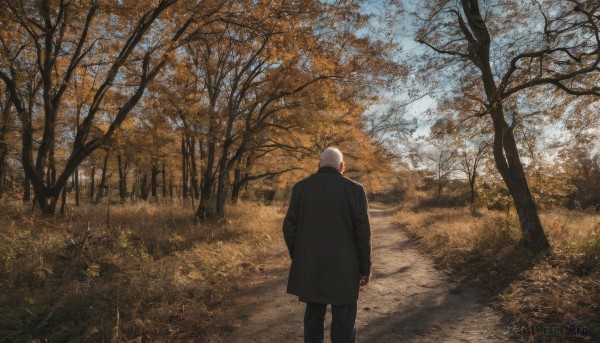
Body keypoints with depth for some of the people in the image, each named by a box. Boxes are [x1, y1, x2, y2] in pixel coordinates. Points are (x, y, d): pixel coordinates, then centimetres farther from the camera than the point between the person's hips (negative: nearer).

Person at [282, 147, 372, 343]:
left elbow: (289, 227, 0)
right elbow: (363, 232, -7)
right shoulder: (354, 189, -7)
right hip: (343, 268, -2)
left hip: (310, 267, 3)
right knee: (343, 322, 8)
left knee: (313, 316, 17)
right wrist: (365, 268, 3)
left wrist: (298, 259, 13)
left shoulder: (301, 187, -1)